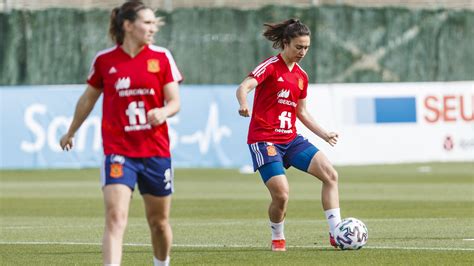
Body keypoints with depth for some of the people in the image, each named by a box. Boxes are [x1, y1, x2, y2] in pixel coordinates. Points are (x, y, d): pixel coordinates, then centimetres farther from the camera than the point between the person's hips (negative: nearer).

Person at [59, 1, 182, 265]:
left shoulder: (162, 57, 1)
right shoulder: (104, 60, 0)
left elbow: (175, 101, -1)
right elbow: (88, 98, 16)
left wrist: (163, 112, -25)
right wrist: (71, 132, 29)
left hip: (156, 151, 2)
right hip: (118, 152, -2)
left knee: (159, 221, 14)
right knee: (115, 218, -17)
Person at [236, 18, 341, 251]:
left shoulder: (301, 76, 13)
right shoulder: (270, 67, -8)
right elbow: (243, 87, -24)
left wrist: (324, 134, 16)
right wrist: (243, 105, -46)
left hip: (290, 139, 7)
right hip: (264, 140, -7)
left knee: (330, 175, -8)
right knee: (281, 195, -18)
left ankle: (336, 232, -5)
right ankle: (277, 238, 10)